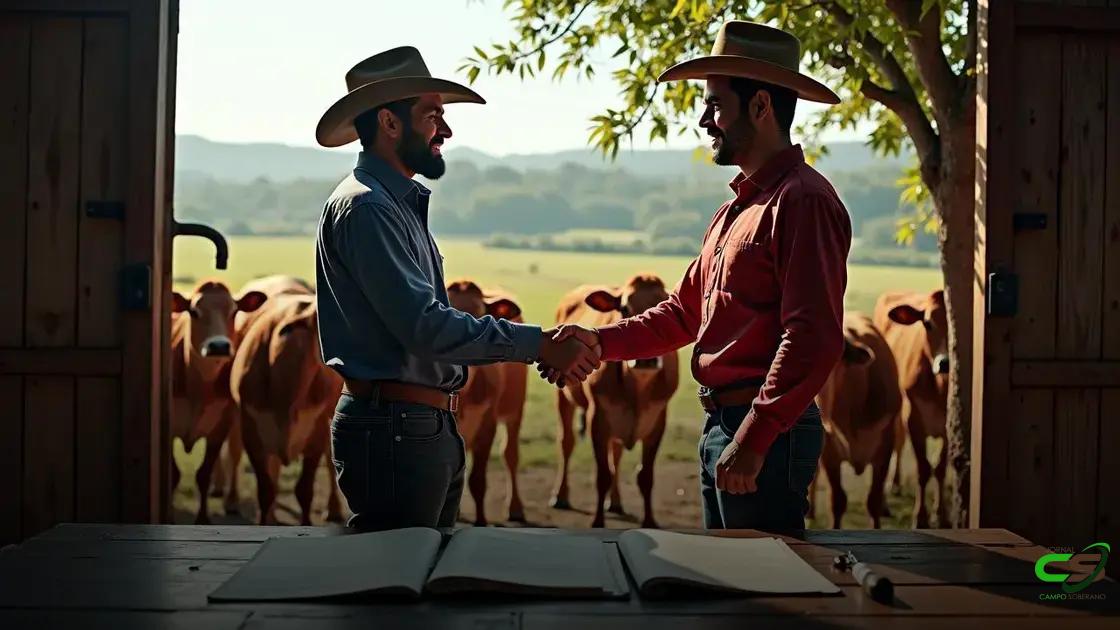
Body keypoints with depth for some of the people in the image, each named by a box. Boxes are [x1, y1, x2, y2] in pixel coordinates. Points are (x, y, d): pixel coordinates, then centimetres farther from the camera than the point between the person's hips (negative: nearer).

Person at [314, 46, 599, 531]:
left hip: (431, 430, 10)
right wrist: (536, 344, -21)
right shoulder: (366, 207, -15)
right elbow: (424, 326, -23)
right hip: (393, 430, -10)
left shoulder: (402, 204, 18)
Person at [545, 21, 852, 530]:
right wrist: (600, 342, 11)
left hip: (767, 433, -10)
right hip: (720, 427, 10)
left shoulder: (802, 201, -14)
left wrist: (754, 437, -25)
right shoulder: (736, 209, 18)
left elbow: (814, 338, -22)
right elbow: (685, 312, 22)